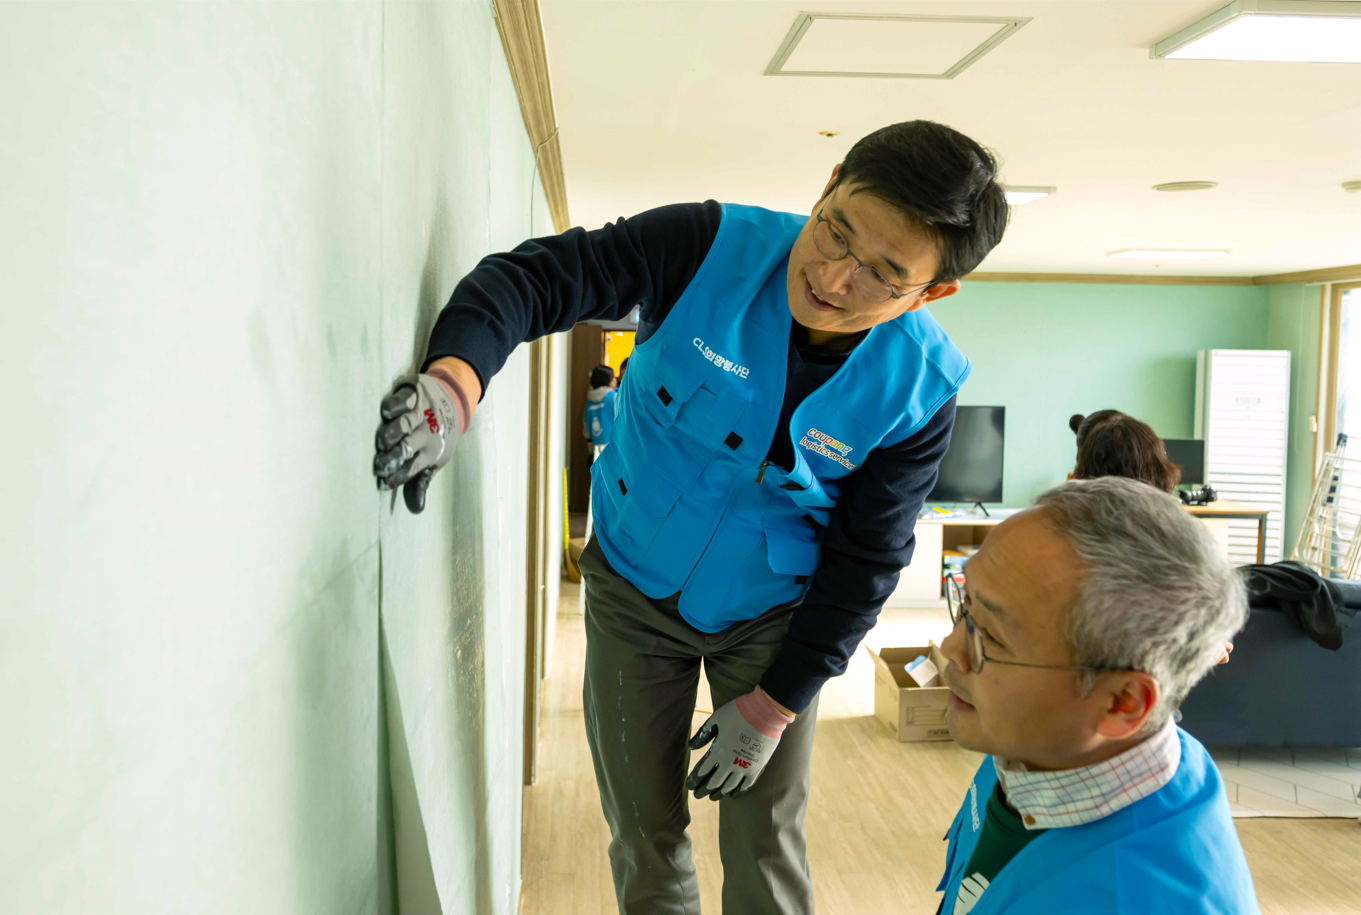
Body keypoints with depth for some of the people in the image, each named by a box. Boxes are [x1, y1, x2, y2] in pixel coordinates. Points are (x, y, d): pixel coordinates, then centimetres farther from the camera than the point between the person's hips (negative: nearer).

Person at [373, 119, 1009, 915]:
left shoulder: (919, 390, -20)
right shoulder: (710, 247, -23)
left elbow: (865, 561, -11)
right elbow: (536, 276, -23)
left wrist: (774, 704, -9)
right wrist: (454, 381, -44)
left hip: (770, 614, 0)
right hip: (634, 587, 1)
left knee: (765, 851, 8)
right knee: (644, 835, 13)